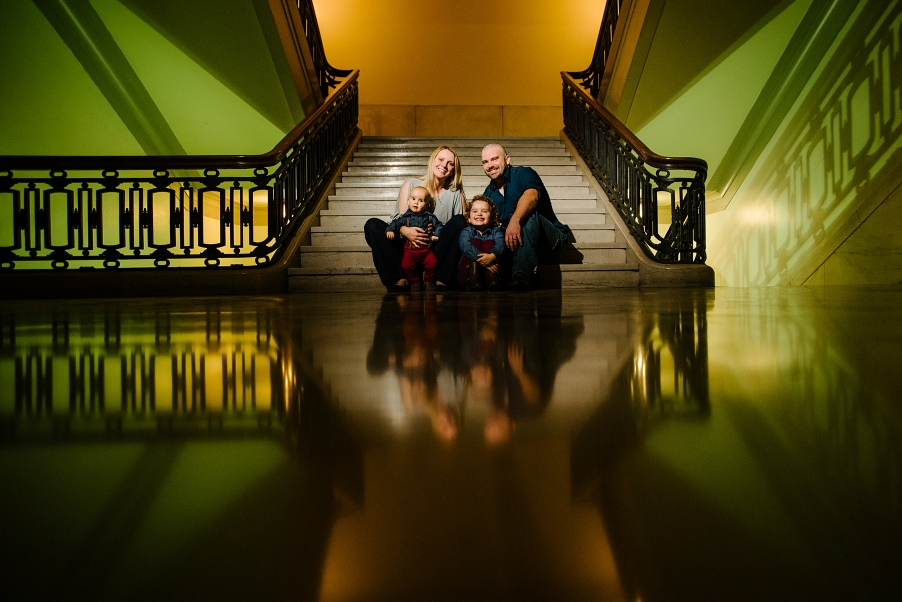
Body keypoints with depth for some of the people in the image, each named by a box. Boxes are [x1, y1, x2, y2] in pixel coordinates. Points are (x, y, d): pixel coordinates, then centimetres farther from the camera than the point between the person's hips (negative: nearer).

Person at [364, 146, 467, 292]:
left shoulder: (456, 193, 6)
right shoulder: (411, 185, 7)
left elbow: (464, 224, -1)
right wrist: (404, 230, -25)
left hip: (439, 250, 0)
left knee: (458, 220, -24)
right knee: (372, 224, -17)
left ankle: (441, 281, -30)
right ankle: (400, 280, -30)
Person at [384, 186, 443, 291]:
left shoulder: (430, 217, 10)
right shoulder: (405, 216, 7)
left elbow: (438, 225, 10)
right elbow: (396, 223, -1)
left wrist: (436, 234, -8)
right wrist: (390, 230, -20)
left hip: (426, 248, 1)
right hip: (410, 248, 0)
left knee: (432, 263, -22)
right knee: (406, 265, -22)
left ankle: (429, 281, 4)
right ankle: (414, 282, 3)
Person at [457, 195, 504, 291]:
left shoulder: (496, 231, 13)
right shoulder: (466, 231, 9)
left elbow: (500, 245, -11)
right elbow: (465, 247, -15)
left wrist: (493, 256, -36)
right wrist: (481, 259, -33)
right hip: (469, 270, 0)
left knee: (489, 243, -15)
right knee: (474, 241, -16)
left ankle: (493, 281, -40)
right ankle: (473, 283, -40)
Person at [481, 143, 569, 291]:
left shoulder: (524, 174, -5)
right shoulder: (488, 193, 15)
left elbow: (532, 196, -29)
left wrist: (515, 220, -49)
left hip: (550, 243, -5)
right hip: (513, 247, 5)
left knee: (528, 215, -36)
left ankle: (521, 275, -53)